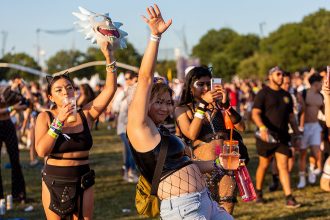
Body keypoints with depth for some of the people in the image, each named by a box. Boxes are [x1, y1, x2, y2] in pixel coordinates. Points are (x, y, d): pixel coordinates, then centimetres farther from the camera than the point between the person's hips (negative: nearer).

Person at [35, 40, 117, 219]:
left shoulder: (86, 114, -1)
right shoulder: (45, 117, -4)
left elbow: (110, 88, -11)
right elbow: (41, 151, -17)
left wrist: (108, 56, -21)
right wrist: (59, 121, -21)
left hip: (83, 181, 1)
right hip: (54, 181, -1)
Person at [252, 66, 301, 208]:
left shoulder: (286, 95, 14)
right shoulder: (263, 94, -4)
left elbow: (291, 116, 19)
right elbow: (255, 113, -14)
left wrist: (297, 134, 11)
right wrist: (262, 127, -31)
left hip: (283, 137, 4)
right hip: (266, 136, -4)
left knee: (284, 166, -3)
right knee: (264, 165, 8)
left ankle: (289, 198, -8)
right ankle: (258, 193, 28)